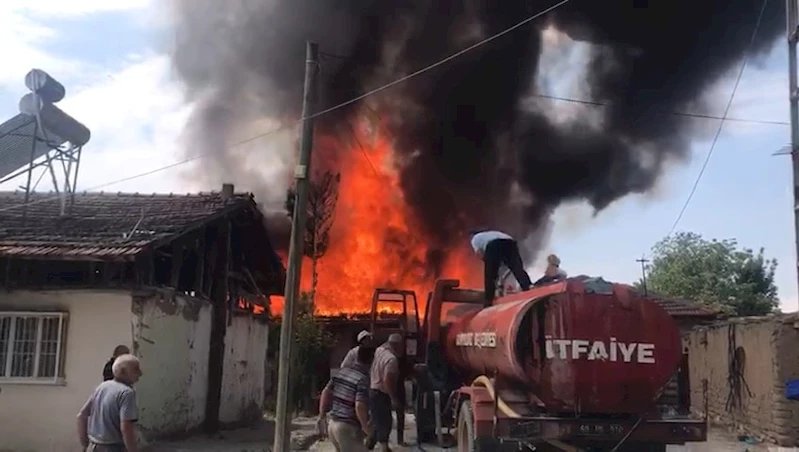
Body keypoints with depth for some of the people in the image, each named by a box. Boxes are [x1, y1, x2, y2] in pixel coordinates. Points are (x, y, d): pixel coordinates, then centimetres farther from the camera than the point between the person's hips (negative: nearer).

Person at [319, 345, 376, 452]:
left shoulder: (342, 371, 7)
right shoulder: (363, 379, -17)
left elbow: (326, 392, 11)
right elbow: (359, 406, -26)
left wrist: (322, 414, 19)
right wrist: (366, 427, -14)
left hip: (332, 423, 8)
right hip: (348, 427, -8)